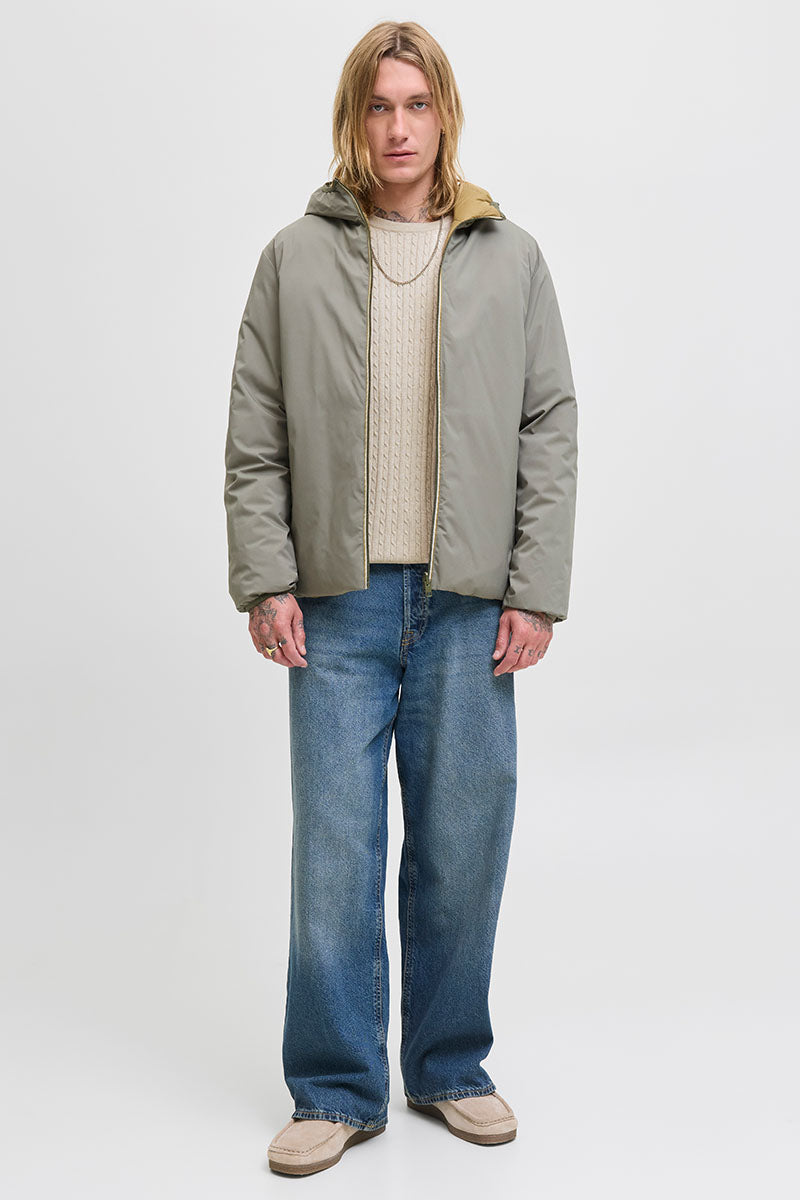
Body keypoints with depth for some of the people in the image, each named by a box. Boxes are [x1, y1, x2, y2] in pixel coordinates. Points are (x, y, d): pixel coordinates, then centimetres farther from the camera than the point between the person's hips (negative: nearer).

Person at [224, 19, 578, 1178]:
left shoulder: (511, 259, 8)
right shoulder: (296, 258, 6)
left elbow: (550, 431, 5)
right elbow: (255, 438, 5)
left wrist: (537, 591, -2)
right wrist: (265, 580, -3)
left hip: (469, 604, 1)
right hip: (340, 601, 0)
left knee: (461, 845, 7)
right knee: (333, 848, 1)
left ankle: (450, 1068, 27)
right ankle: (338, 1090, 18)